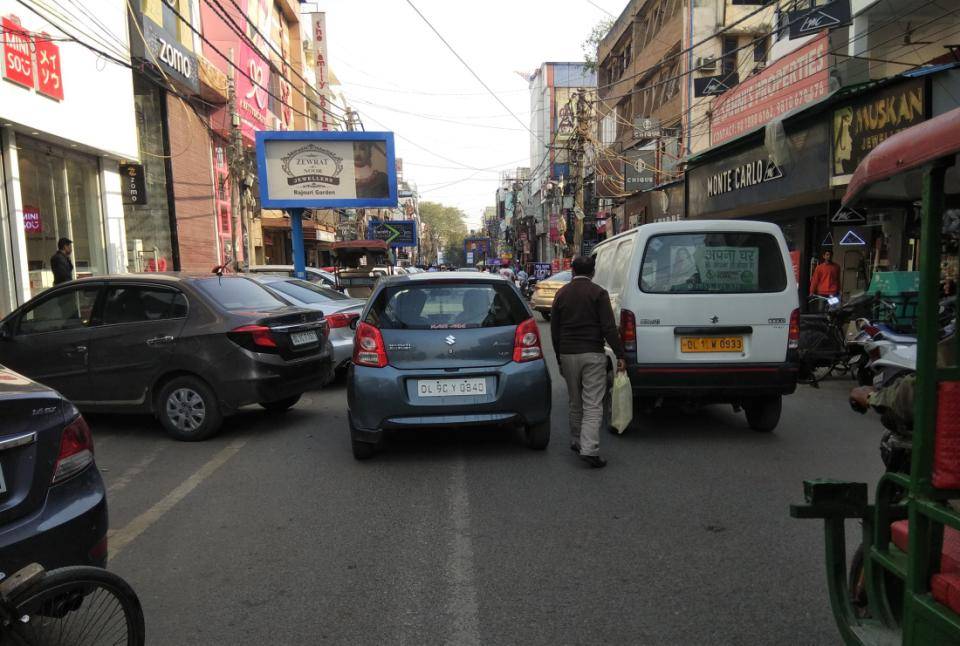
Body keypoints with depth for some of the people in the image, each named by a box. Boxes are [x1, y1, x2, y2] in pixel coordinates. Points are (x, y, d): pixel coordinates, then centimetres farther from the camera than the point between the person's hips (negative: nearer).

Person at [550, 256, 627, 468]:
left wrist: (559, 358, 19)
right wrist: (620, 355, -7)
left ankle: (576, 442, 28)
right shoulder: (598, 293, -5)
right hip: (593, 355, -4)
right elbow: (609, 328, -11)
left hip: (568, 354, 4)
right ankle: (589, 449, -13)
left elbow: (554, 330, 12)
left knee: (575, 403, 18)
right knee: (593, 405, -5)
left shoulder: (562, 293, 9)